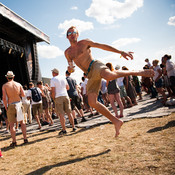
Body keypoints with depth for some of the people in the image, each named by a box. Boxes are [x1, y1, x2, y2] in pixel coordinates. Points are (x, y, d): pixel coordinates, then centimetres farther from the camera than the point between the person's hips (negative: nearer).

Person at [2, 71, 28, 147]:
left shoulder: (5, 85, -6)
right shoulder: (18, 84, 1)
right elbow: (23, 94, 0)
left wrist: (6, 107, -1)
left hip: (11, 105, -2)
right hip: (19, 104, 3)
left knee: (11, 124, 6)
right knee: (22, 122, 13)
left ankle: (14, 141, 7)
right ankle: (25, 139, 14)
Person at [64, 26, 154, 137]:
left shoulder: (84, 43, 6)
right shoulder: (67, 52, 19)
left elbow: (103, 46, 4)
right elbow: (71, 67, 26)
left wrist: (121, 52, -4)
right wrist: (70, 69, -3)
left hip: (95, 65, -5)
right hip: (90, 75, 5)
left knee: (109, 76, -42)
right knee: (92, 102, -7)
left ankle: (137, 72, -18)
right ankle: (116, 121, 3)